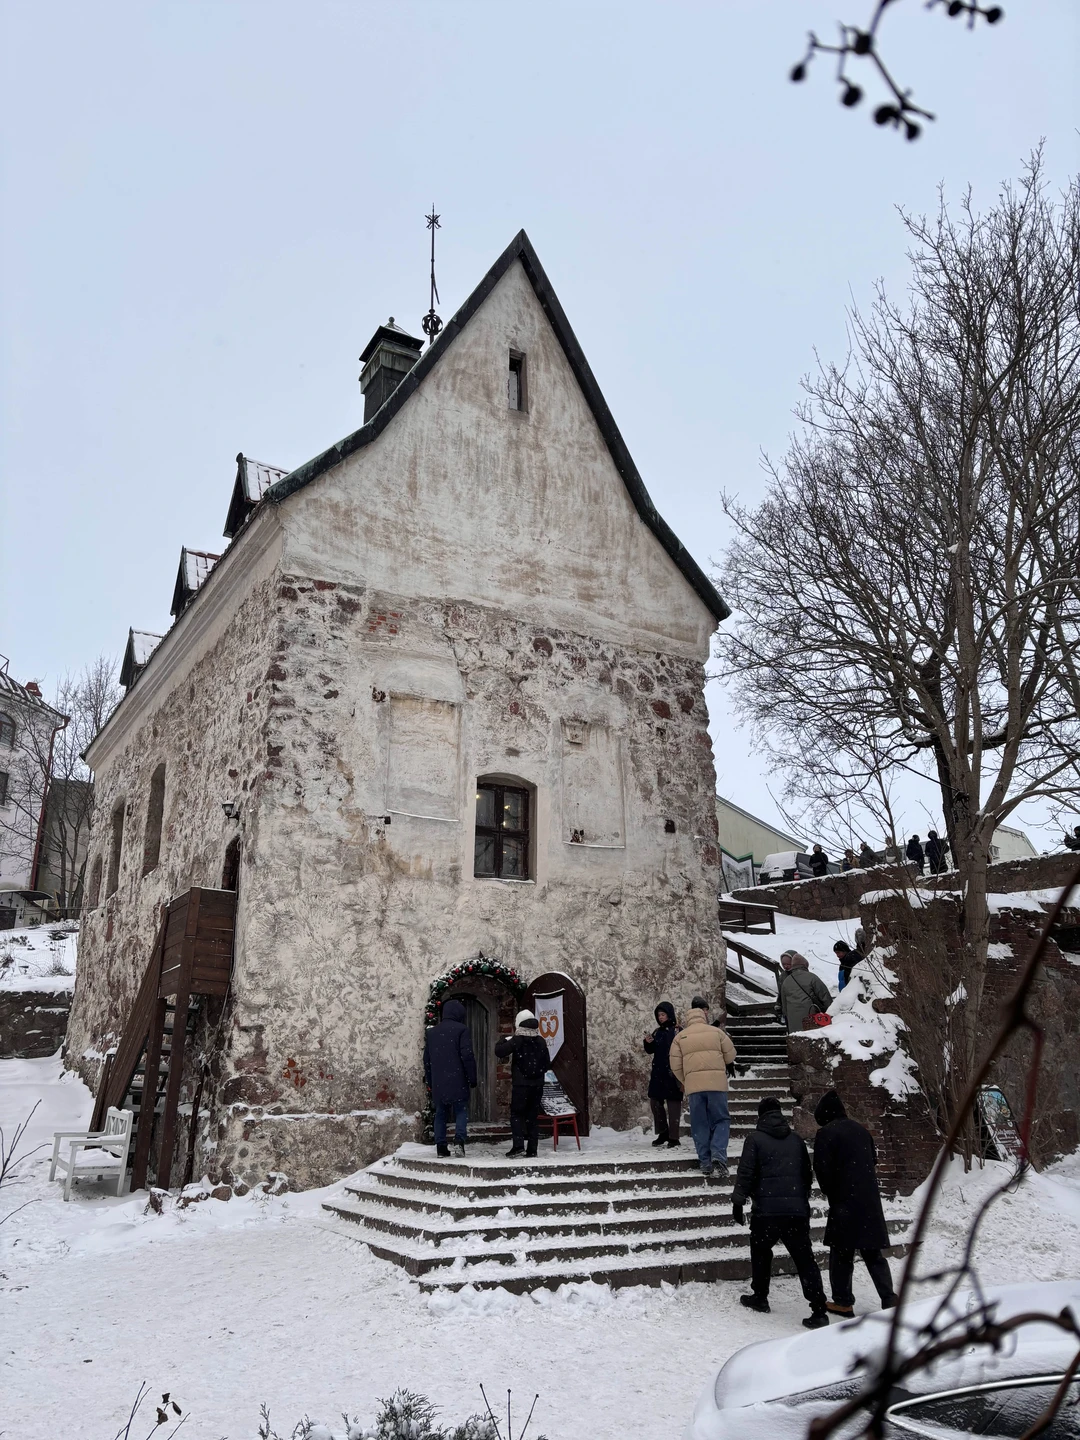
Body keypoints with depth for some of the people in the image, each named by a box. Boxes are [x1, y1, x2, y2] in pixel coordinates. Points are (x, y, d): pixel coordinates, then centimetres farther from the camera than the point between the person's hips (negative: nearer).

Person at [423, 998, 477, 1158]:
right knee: (461, 1111, 4)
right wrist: (472, 1079, -4)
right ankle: (459, 1139, -15)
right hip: (458, 1081, -4)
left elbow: (427, 1060, 17)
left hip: (438, 1083, 4)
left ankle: (440, 1145, 7)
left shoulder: (431, 1032, 13)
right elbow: (467, 1056, -10)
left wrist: (430, 1082, 23)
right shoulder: (462, 1030, -5)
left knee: (441, 1113, 12)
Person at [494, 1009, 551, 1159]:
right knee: (533, 1116, 9)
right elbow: (547, 1062, 15)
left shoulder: (517, 1040, -10)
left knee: (517, 1114, 2)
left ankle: (518, 1145, -13)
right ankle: (532, 1149, 8)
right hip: (537, 1085, 5)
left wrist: (503, 1041, 6)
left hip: (520, 1084, -5)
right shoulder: (541, 1041, 7)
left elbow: (499, 1052, -13)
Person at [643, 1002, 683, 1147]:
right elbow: (650, 1051, 16)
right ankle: (663, 1133, 22)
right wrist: (648, 1043, -5)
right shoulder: (657, 1032, 13)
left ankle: (673, 1137, 3)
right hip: (658, 1073, 7)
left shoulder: (677, 1031, -7)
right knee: (655, 1102, 9)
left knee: (673, 1103, -3)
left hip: (672, 1074, -7)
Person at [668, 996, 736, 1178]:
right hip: (717, 1083, -1)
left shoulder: (680, 1037, 7)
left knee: (700, 1125, 11)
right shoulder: (717, 1032, 5)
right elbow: (730, 1056, 9)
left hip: (693, 1085, 1)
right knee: (721, 1120, 8)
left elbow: (676, 1066, 6)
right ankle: (718, 1157, -10)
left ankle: (706, 1163, 11)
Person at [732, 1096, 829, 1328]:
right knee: (805, 1259, 3)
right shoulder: (795, 1139, 14)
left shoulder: (755, 1138, 0)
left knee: (760, 1251, 19)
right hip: (797, 1209, 3)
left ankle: (759, 1297, 26)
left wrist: (738, 1201, -1)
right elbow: (807, 1173, 19)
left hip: (767, 1209, -3)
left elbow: (745, 1173, -7)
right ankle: (819, 1310, -5)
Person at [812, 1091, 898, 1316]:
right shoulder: (860, 1130, 10)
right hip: (870, 1199, 6)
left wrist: (831, 1193, 2)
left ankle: (843, 1301, 10)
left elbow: (823, 1170, -14)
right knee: (873, 1252, 12)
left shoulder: (826, 1134, -10)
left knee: (841, 1251, 6)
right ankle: (889, 1299, 7)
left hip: (844, 1201, -6)